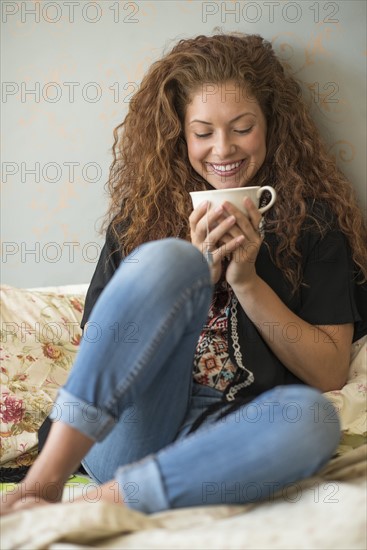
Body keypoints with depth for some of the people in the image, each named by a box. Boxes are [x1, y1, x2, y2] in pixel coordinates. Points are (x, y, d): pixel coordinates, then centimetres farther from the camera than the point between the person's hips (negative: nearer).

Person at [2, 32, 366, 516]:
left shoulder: (312, 220, 10)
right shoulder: (143, 212, 13)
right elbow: (102, 341, 5)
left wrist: (247, 280, -7)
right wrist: (195, 275, -8)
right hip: (120, 433, 0)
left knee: (313, 419, -35)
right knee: (167, 259, -25)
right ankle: (45, 481, -32)